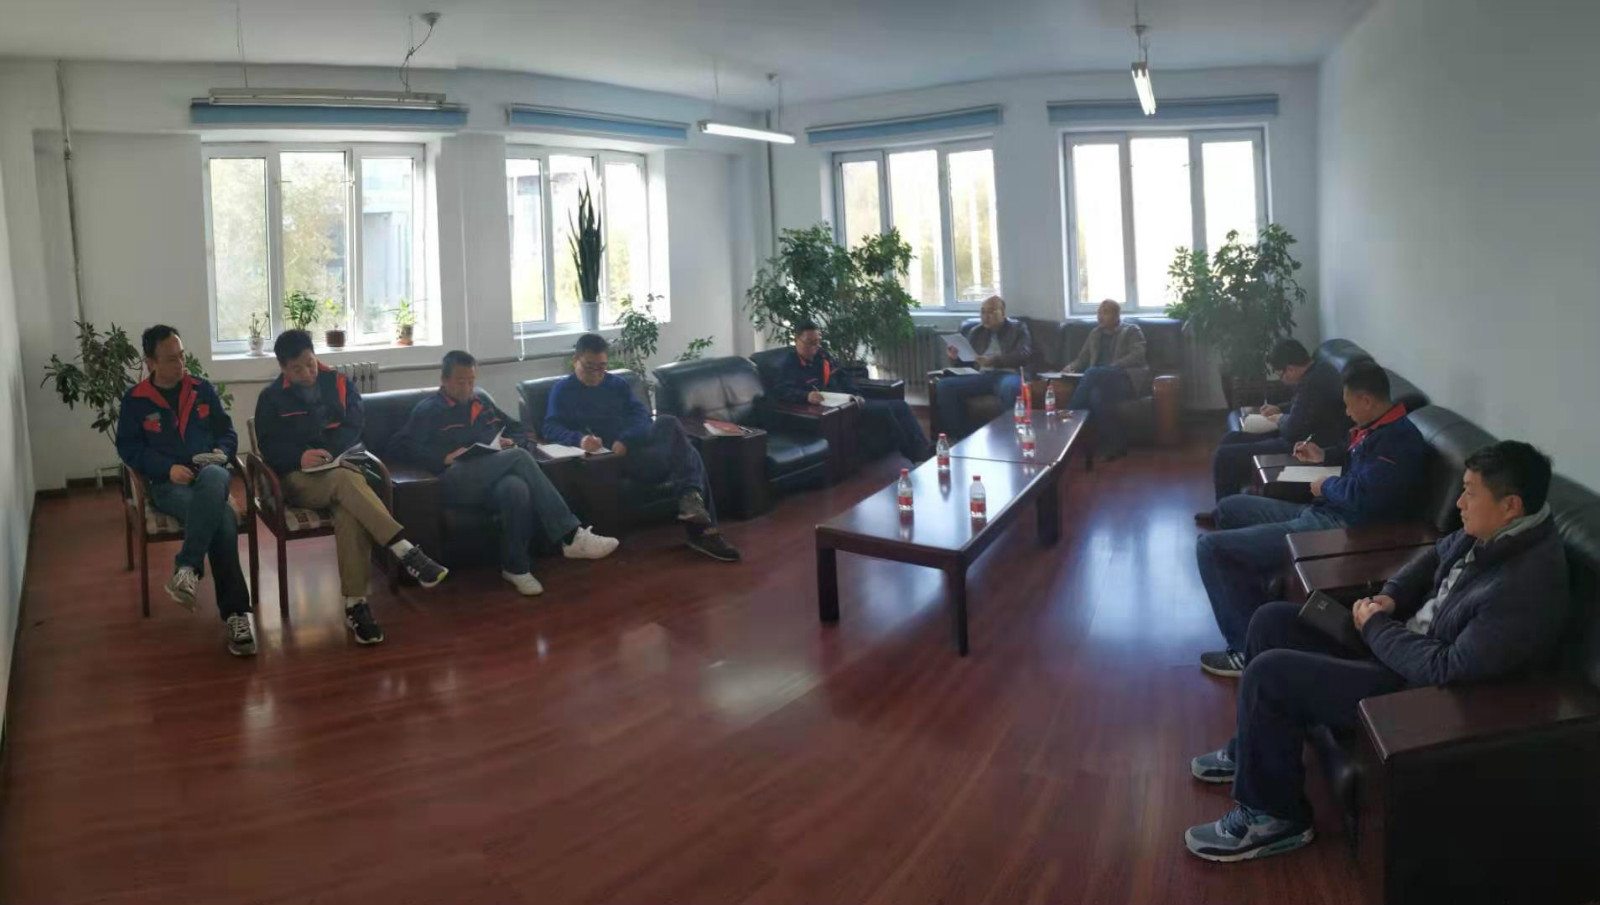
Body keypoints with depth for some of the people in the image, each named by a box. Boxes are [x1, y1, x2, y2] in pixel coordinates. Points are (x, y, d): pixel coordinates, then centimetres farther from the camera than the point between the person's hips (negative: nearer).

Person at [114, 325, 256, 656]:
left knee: (212, 478, -41)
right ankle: (234, 613, -35)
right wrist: (168, 468, -13)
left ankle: (187, 568, -41)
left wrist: (222, 451, -6)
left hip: (210, 473, 2)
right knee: (222, 517, -34)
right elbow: (128, 447, 3)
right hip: (168, 482, -2)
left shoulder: (203, 390, 14)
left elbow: (228, 431, 18)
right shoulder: (135, 400, 7)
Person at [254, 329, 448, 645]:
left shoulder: (341, 385, 14)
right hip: (298, 477, -1)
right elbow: (269, 447, 3)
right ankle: (406, 552, -50)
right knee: (344, 481, -38)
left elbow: (352, 428, 2)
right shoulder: (271, 398, 11)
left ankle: (355, 603, -39)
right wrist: (300, 457, -18)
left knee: (350, 510, -36)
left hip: (342, 466, 1)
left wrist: (328, 452, -17)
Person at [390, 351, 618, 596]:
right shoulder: (428, 409, 11)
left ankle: (515, 566, -27)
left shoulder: (483, 405, 28)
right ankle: (570, 536, -33)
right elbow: (401, 446, -2)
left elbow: (520, 430, 34)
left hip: (493, 480, 5)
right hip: (456, 481, -5)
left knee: (516, 487, -36)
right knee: (519, 457, -30)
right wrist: (445, 458, -15)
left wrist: (512, 443, 8)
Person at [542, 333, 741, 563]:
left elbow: (642, 415, 7)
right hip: (610, 456, -5)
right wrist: (579, 438, -30)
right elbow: (551, 428, -7)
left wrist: (625, 441, -15)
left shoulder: (618, 384, 22)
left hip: (638, 444, 5)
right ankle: (703, 529, -29)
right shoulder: (562, 390, 9)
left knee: (668, 423, -29)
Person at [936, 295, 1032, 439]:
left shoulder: (1018, 328, 12)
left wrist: (994, 361, -19)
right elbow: (967, 360, 23)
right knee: (945, 384, -22)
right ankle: (960, 436, -20)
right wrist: (956, 357, -3)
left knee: (1009, 388, -43)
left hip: (1008, 374, -4)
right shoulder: (975, 331, 23)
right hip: (981, 376, 4)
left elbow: (1024, 354, -4)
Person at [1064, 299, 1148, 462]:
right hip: (1101, 380, 4)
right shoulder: (1094, 333, 27)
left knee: (1093, 372, -35)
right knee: (1096, 395, -36)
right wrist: (1072, 367, -2)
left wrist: (1110, 368, -19)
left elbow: (1137, 356, -6)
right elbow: (1082, 359, 23)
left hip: (1128, 379, -4)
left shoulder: (1132, 331, 11)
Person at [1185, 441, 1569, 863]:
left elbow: (1448, 669, -30)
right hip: (1405, 635, 10)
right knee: (1272, 621, 9)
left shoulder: (1527, 589, -30)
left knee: (1268, 674, -18)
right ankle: (1255, 751, 27)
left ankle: (1274, 817, 2)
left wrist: (1375, 627, -16)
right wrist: (1390, 596, 1)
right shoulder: (1494, 532, -3)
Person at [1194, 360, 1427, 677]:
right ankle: (1256, 610, 19)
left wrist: (1325, 486, -9)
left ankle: (1248, 648, -7)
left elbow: (1361, 498, -27)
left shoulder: (1398, 440, -19)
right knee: (1229, 508, 23)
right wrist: (1323, 456, 19)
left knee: (1210, 547, -14)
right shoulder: (1381, 427, 13)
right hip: (1320, 513, 11)